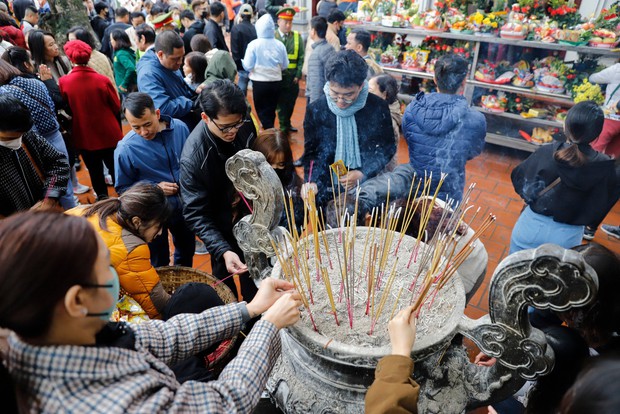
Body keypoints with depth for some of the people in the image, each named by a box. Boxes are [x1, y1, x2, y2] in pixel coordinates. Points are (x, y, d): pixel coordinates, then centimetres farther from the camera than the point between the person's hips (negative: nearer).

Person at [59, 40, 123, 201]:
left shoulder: (64, 82, -12)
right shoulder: (102, 80, -16)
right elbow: (116, 107, -5)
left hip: (83, 135, 1)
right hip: (108, 133, -1)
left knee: (94, 169, 17)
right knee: (115, 167, 13)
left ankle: (102, 197, 30)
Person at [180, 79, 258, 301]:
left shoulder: (245, 126, -18)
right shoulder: (193, 157, -32)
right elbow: (195, 214, -28)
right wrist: (223, 250, -39)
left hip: (249, 213, 5)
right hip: (222, 227, -4)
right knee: (225, 276, 15)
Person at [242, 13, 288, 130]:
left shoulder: (254, 44, -12)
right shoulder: (280, 45, -5)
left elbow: (248, 66, -10)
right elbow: (285, 65, 3)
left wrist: (243, 61, 11)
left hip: (260, 82, -3)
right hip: (276, 82, 3)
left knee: (262, 110, 9)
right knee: (271, 109, 19)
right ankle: (269, 129, 31)